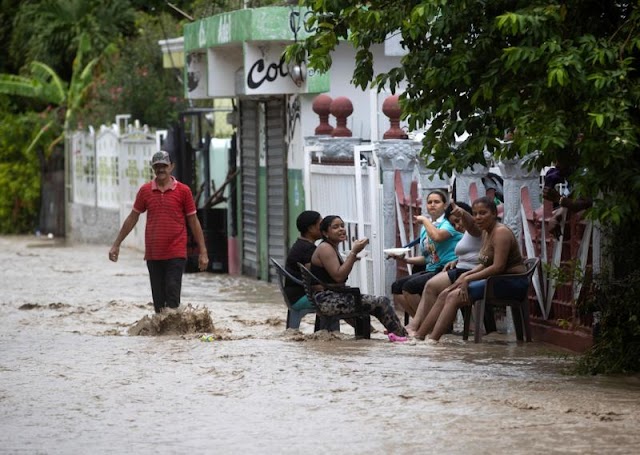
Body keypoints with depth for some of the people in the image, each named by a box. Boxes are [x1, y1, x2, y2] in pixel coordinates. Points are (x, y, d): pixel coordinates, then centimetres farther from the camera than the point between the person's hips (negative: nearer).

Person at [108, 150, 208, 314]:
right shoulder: (145, 191, 6)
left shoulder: (183, 191, -1)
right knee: (158, 300, 7)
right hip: (153, 255, 3)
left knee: (172, 299, -10)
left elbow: (193, 222, 3)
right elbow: (132, 218, 14)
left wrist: (202, 252, 2)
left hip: (176, 255, -3)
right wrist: (116, 244, 14)